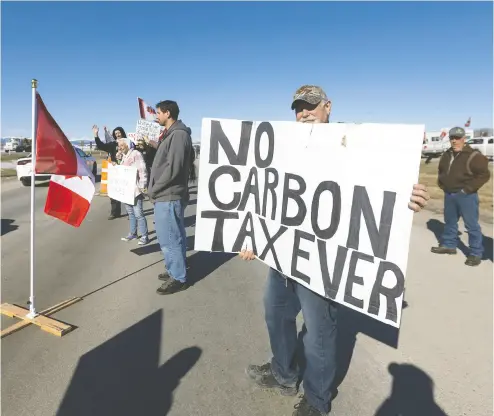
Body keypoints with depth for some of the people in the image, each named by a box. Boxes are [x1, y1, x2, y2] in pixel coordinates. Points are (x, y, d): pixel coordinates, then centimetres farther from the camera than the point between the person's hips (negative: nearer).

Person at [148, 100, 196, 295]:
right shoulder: (171, 134, 17)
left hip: (168, 197, -10)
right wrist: (155, 190, 12)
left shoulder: (179, 134, -14)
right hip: (165, 196, 10)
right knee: (171, 238, 18)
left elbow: (173, 168, -22)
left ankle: (178, 278, 10)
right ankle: (174, 271, 30)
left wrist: (153, 190, -13)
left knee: (170, 239, -2)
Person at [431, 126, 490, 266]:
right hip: (449, 194, 7)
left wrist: (468, 189, -16)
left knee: (471, 225, -2)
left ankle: (476, 253, 6)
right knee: (450, 221, 17)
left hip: (466, 196, -7)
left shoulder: (473, 156, -13)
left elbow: (484, 174, -14)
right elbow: (441, 170, 24)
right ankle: (449, 245, 31)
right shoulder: (447, 155, 9)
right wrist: (442, 184, 11)